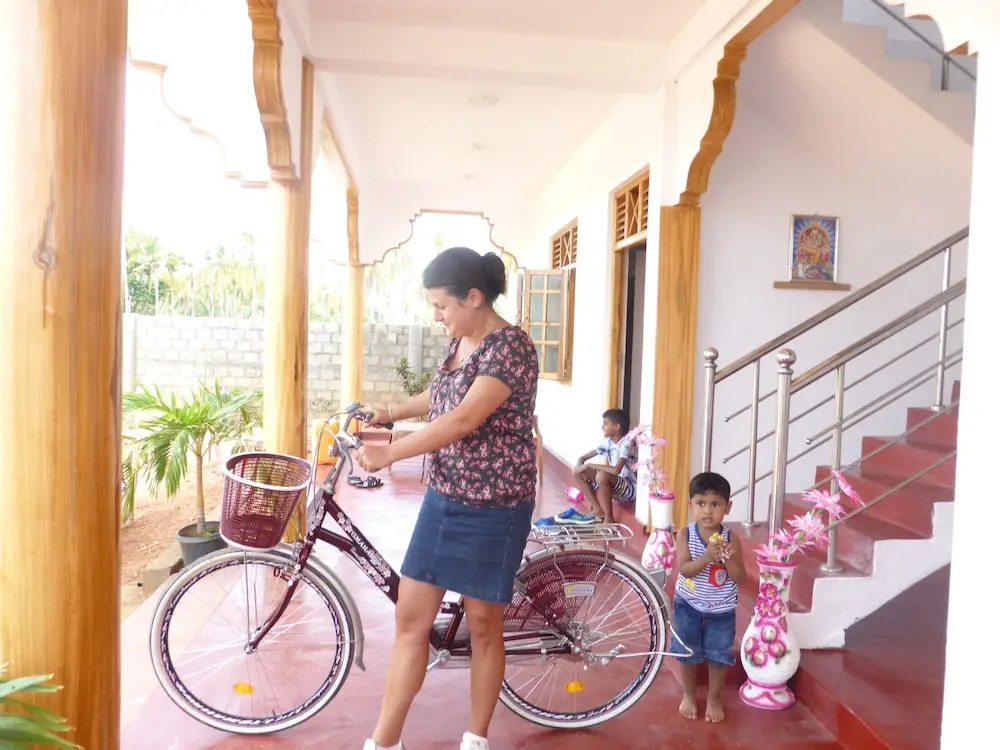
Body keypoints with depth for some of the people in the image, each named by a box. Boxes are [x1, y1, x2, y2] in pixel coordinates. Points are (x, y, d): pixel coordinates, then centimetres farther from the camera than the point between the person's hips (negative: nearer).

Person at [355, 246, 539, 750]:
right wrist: (391, 413, 13)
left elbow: (463, 420, -29)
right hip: (442, 500, 8)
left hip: (492, 510, -7)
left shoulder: (511, 348, -19)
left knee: (483, 625, 9)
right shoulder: (460, 342, 7)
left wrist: (390, 453, -28)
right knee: (410, 617, 9)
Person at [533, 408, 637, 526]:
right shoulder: (608, 442, 3)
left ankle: (609, 518, -19)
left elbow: (616, 470, -37)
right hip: (614, 487, 8)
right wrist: (579, 467, -17)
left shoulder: (627, 443, -21)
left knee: (602, 476, -36)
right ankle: (597, 510, -2)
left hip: (631, 489, -8)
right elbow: (582, 458, 7)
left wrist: (589, 465, -26)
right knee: (578, 472, -3)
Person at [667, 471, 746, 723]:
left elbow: (741, 578, -13)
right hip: (688, 606, 0)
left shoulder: (731, 539, -14)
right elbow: (684, 570, -23)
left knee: (719, 655, 12)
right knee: (687, 653, 14)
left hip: (721, 610, 0)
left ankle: (714, 698, 34)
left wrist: (727, 559, -32)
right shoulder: (686, 534, -15)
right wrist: (707, 556, -37)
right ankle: (688, 695, 36)